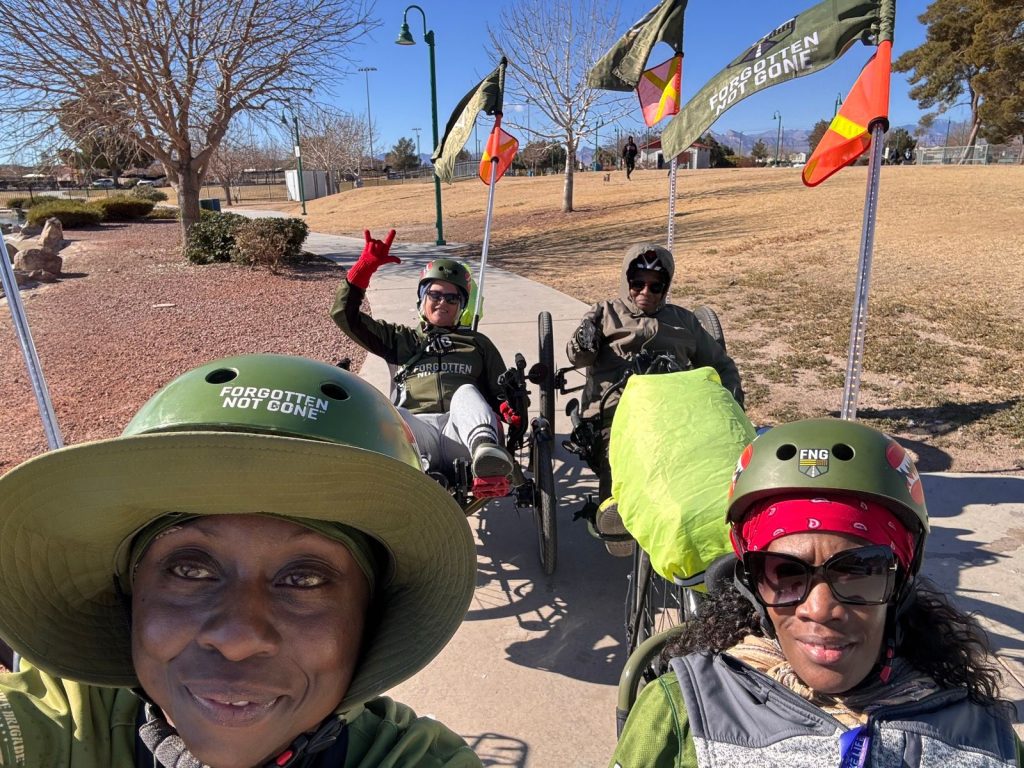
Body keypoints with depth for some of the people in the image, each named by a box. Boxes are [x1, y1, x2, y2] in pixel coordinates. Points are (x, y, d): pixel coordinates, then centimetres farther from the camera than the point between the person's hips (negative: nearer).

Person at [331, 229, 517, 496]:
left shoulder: (478, 343, 28)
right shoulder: (401, 339, 27)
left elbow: (501, 392, 24)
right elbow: (346, 315, 20)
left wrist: (509, 408, -1)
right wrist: (365, 266, 9)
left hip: (461, 434, 0)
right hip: (418, 431, 1)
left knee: (467, 392, -33)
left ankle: (487, 456, -61)